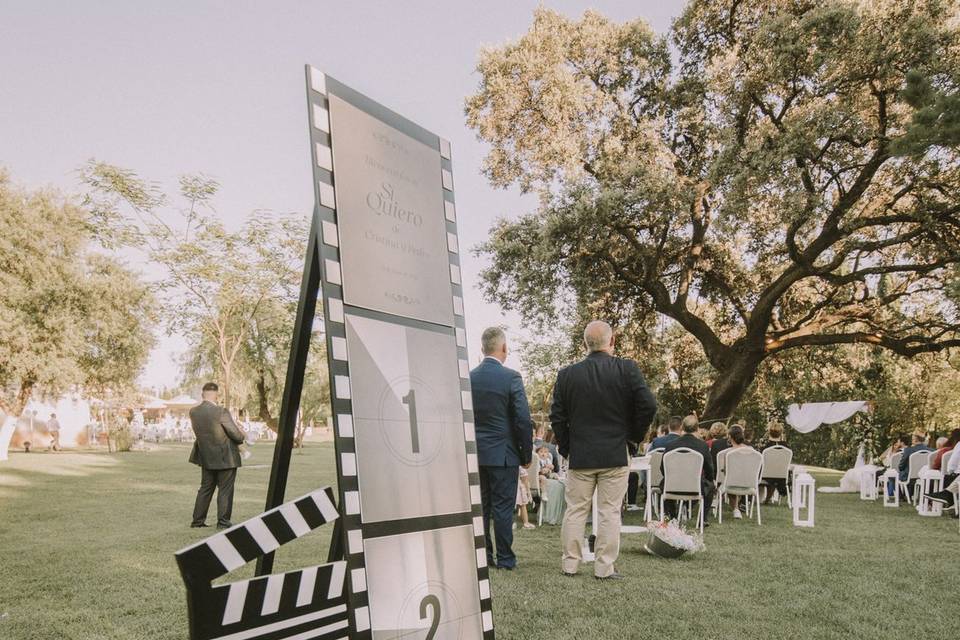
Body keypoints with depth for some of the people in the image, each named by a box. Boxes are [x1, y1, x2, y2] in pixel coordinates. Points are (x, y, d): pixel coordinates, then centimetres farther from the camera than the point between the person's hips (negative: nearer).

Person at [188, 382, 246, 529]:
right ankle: (223, 521, 9)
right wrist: (241, 437, 7)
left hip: (206, 457, 6)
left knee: (205, 488, 18)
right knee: (225, 489, 5)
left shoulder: (193, 412, -4)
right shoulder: (221, 412, -21)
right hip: (226, 457, -6)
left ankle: (198, 520, 21)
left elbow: (199, 432, 8)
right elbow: (236, 435, -15)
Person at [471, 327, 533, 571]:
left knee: (480, 506, 11)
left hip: (476, 453, 5)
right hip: (503, 454, -4)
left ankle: (482, 557, 16)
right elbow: (523, 420, -12)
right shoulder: (511, 377, -12)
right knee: (503, 507, 2)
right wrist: (527, 454, -1)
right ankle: (505, 559, 8)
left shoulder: (468, 378, 2)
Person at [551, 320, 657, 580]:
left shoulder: (567, 374, -1)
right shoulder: (627, 369, -7)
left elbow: (557, 417, 0)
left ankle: (570, 563, 17)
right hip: (616, 454, -1)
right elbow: (648, 406, -10)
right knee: (609, 512, 5)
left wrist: (566, 448, 11)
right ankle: (604, 568, 9)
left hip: (579, 455, 2)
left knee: (575, 510, 11)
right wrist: (634, 436, 5)